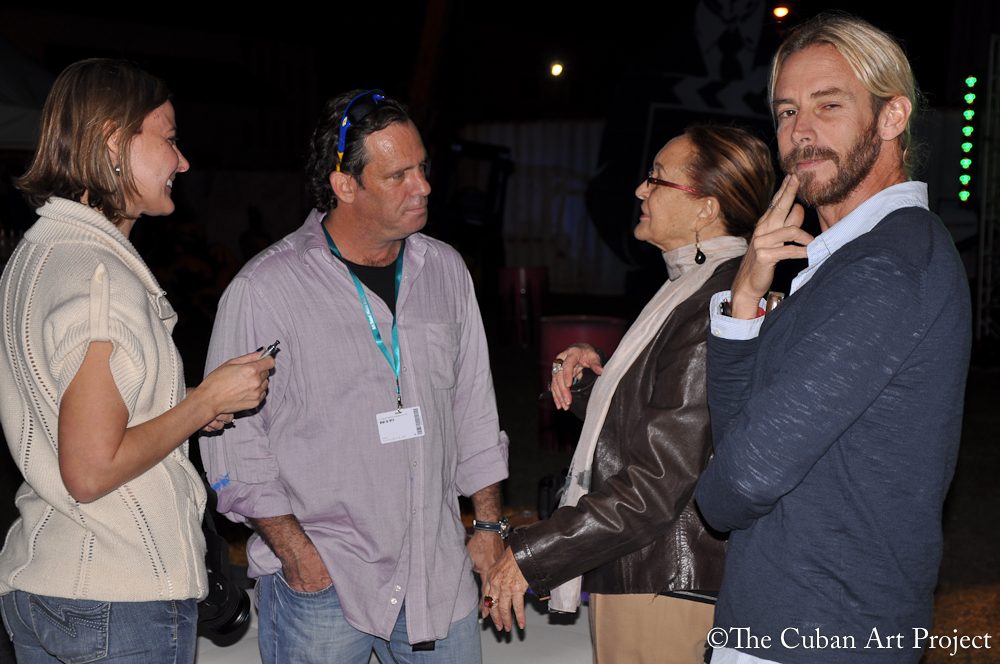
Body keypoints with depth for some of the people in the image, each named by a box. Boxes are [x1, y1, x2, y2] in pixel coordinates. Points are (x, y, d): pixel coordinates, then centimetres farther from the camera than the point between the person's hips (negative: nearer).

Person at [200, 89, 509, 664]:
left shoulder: (446, 270, 6)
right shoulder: (265, 288, -9)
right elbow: (233, 434, -7)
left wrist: (490, 524, 10)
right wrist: (293, 548, -13)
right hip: (320, 576, -4)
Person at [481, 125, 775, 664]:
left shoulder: (715, 314, -21)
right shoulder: (692, 287, 12)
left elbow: (658, 486, -24)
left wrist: (529, 557, -19)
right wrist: (588, 379, -2)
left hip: (663, 593, -10)